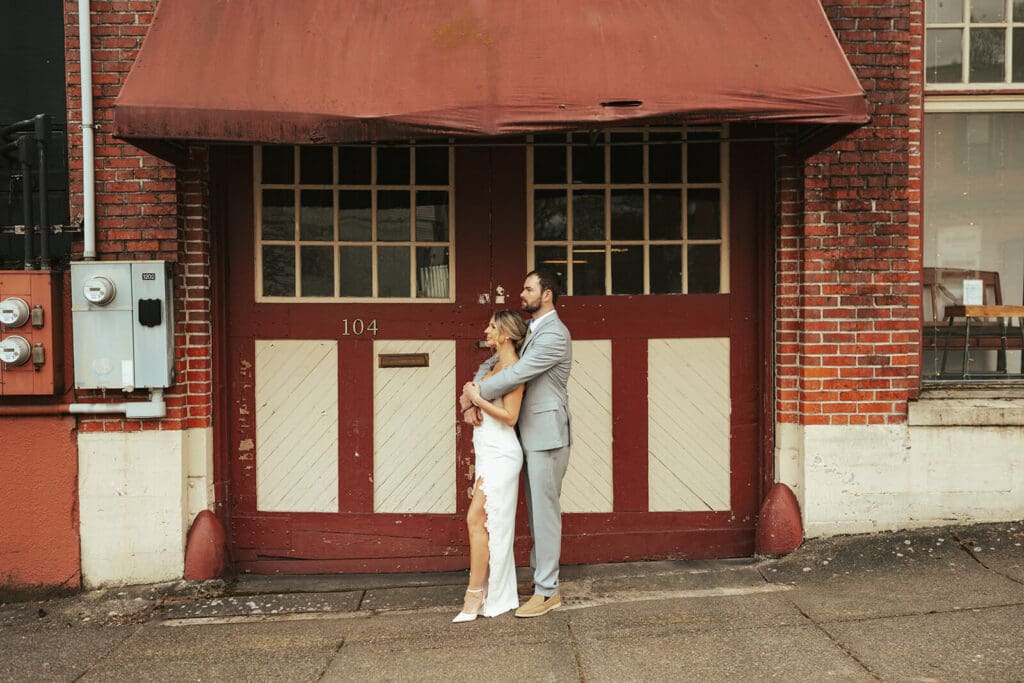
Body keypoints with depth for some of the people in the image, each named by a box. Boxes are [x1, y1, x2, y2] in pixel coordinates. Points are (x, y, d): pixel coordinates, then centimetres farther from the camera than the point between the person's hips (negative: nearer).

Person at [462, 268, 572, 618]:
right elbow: (496, 363, 15)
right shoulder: (530, 332, 17)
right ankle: (543, 578, 22)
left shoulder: (554, 334, -14)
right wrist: (473, 401, -1)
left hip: (547, 435, -10)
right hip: (531, 436, 10)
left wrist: (478, 392, -8)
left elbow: (518, 373, -20)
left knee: (545, 511, -5)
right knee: (537, 511, 14)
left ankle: (547, 591, 2)